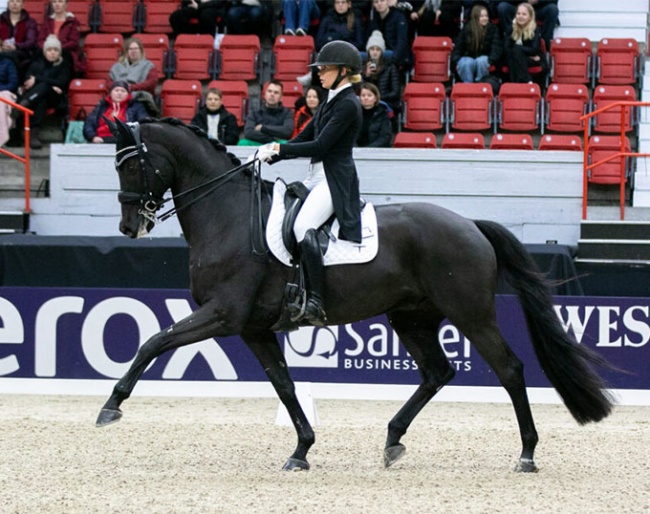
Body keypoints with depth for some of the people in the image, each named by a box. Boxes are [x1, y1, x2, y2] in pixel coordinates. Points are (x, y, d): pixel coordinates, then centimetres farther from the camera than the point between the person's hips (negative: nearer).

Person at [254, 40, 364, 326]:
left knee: (303, 226, -31)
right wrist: (271, 155, 6)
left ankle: (316, 302, -32)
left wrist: (278, 149, -16)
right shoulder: (330, 103, 18)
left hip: (335, 181, -11)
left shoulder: (348, 105, -11)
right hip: (316, 177, 11)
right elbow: (303, 139, 19)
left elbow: (321, 146, -18)